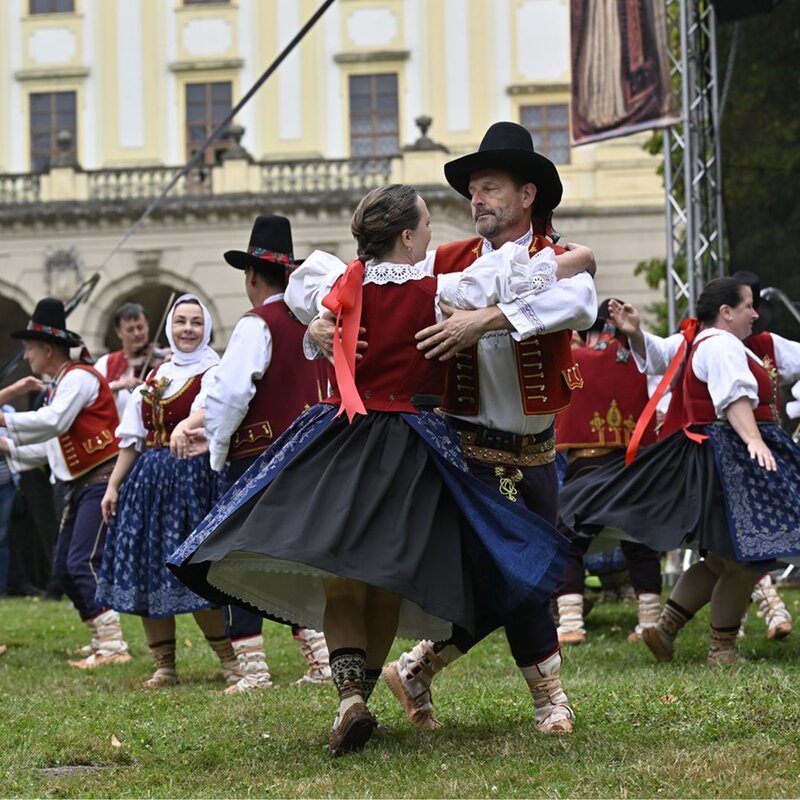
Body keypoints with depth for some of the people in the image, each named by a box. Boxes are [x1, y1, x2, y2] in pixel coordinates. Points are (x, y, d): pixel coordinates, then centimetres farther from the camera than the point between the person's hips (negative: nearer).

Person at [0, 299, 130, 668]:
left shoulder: (80, 377, -10)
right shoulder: (59, 386, 18)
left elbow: (52, 422, -24)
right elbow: (52, 447, 20)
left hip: (104, 480, -10)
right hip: (81, 485, 10)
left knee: (82, 562, -17)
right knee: (64, 568, 8)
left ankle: (113, 647, -19)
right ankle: (103, 641, 13)